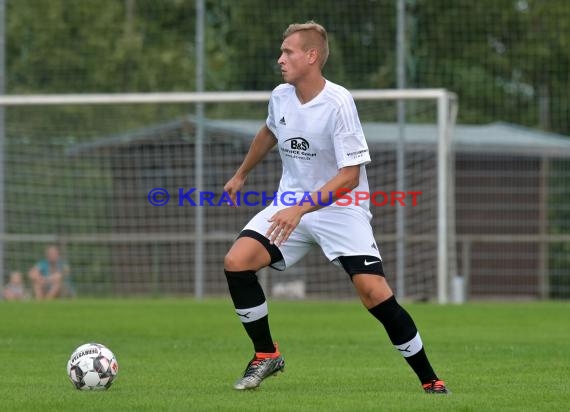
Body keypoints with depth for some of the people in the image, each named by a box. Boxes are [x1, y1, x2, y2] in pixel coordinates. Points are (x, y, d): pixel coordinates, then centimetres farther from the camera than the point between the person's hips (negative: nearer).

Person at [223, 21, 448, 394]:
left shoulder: (338, 103, -20)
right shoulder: (280, 97, -1)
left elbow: (349, 176, -22)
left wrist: (300, 209, -30)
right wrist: (241, 175, 34)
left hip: (341, 208, -6)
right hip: (291, 204, 6)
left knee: (374, 291, -20)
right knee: (236, 262, -14)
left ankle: (429, 378, -5)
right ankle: (266, 355, 4)